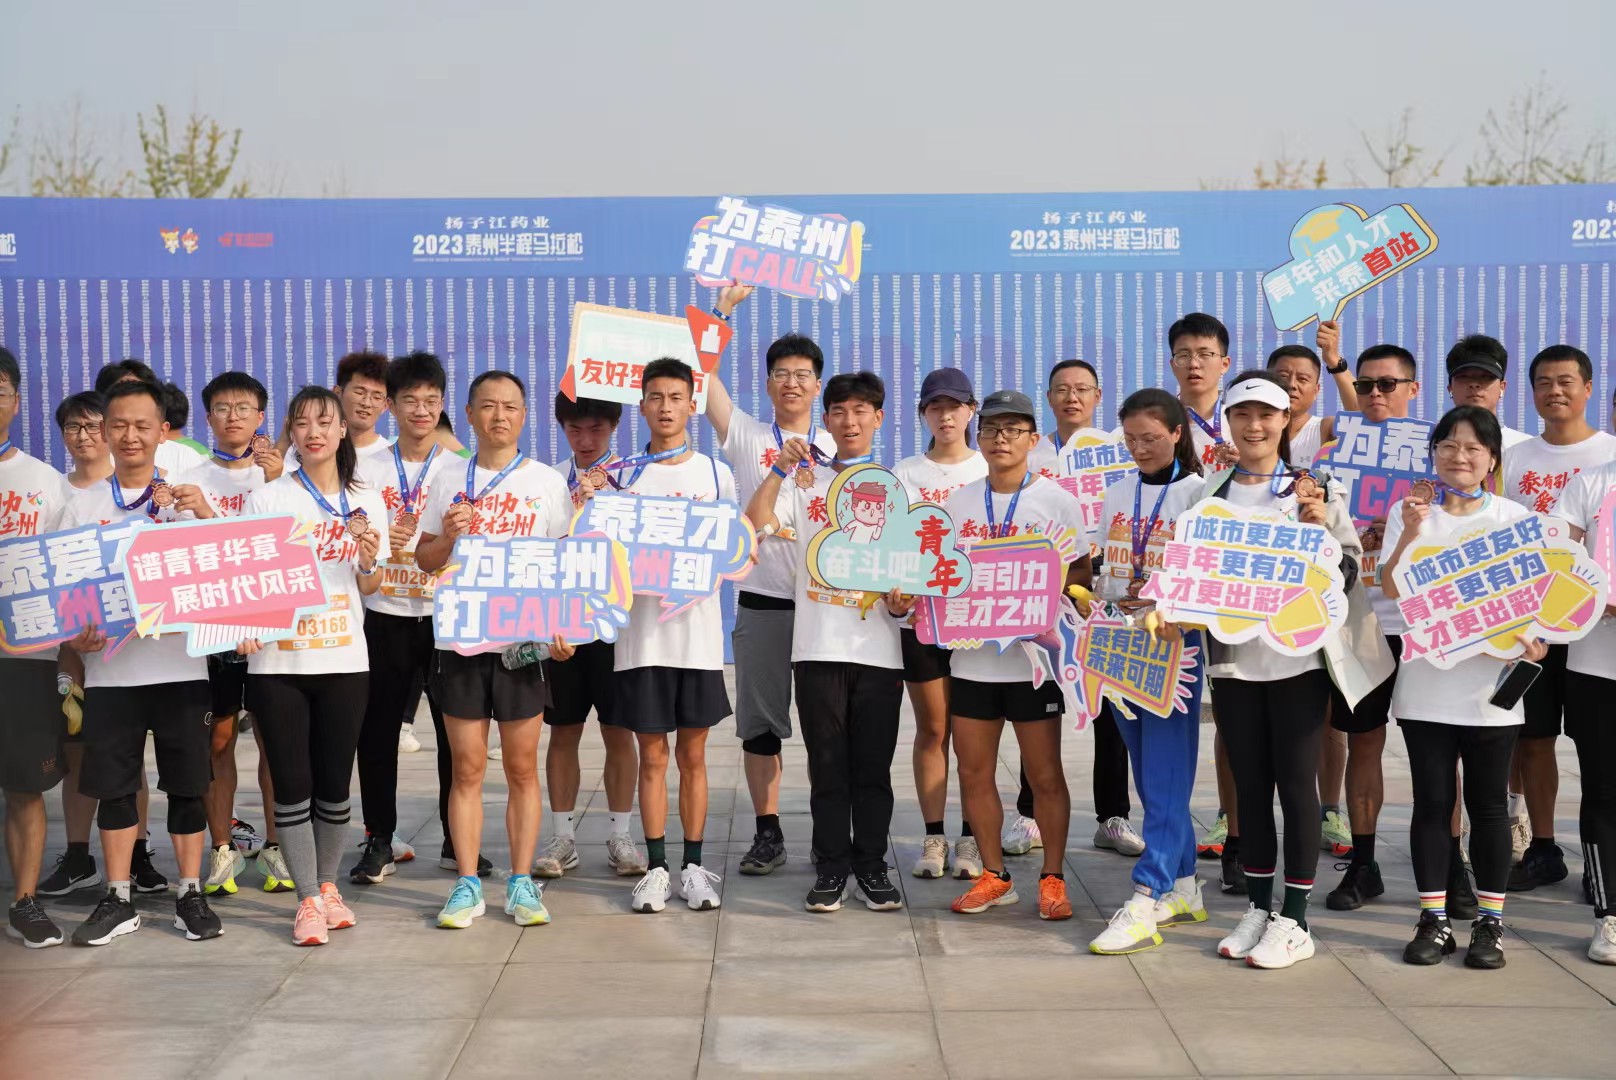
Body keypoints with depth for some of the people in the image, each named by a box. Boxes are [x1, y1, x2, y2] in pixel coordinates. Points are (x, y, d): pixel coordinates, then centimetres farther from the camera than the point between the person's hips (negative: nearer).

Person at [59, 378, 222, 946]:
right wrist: (73, 638, -11)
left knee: (186, 783, 4)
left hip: (179, 662, -1)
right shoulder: (83, 505, 7)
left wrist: (204, 513, -20)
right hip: (108, 668, 1)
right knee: (112, 784, 6)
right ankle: (118, 900, 17)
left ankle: (191, 896, 14)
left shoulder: (188, 500, 5)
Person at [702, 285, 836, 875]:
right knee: (759, 721, 4)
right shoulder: (745, 438, 6)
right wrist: (723, 308, -4)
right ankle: (767, 833, 14)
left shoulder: (838, 448, 11)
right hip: (761, 599, 0)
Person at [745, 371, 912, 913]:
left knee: (873, 765, 5)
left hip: (878, 646, 0)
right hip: (819, 644, 0)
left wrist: (904, 601, -9)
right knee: (827, 763, 4)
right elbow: (756, 524, -7)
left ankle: (872, 865, 15)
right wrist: (780, 470, -16)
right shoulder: (805, 481, 8)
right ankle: (831, 867, 13)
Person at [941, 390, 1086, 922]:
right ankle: (993, 875, 22)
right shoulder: (957, 503, 10)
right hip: (972, 655, 4)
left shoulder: (1057, 501, 0)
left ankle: (1052, 878, 16)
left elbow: (1080, 572, 0)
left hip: (1033, 655, -3)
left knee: (1044, 774, 2)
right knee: (974, 772, 7)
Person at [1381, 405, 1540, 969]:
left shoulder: (1515, 518, 2)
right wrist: (1410, 533, -24)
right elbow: (1392, 589, -9)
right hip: (1425, 686, 0)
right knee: (1432, 803, 6)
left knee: (1488, 805, 7)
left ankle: (1490, 923, 16)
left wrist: (1533, 643, -16)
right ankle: (1434, 921, 15)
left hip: (1490, 686, 0)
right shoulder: (1408, 512, 2)